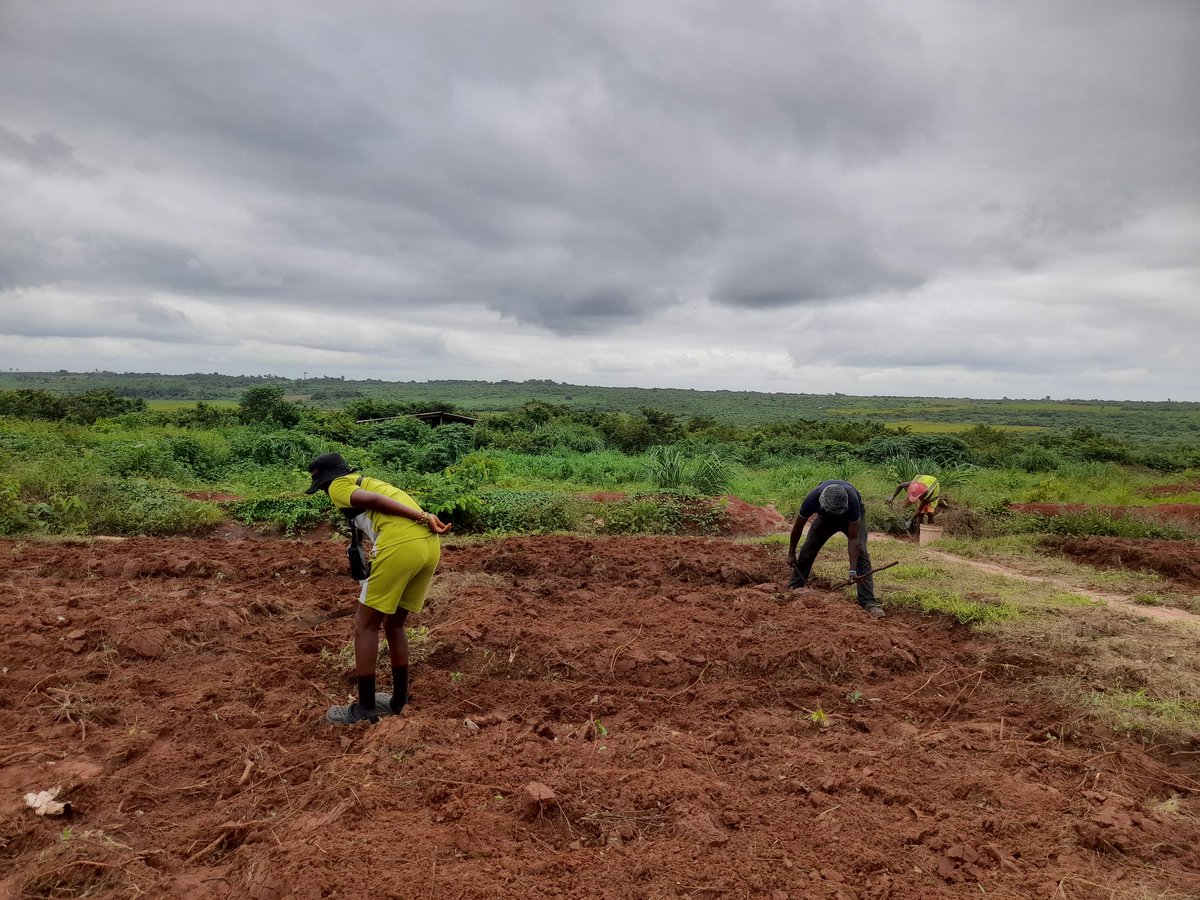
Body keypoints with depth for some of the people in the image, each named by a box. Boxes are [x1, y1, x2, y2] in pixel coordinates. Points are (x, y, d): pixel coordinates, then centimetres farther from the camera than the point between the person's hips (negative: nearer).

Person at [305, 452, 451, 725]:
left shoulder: (339, 486, 12)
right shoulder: (370, 482, 36)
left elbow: (372, 500, -7)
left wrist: (423, 517, -12)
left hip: (400, 546, -8)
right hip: (430, 544, 8)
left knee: (365, 624, 9)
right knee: (394, 624, 23)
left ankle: (365, 708, 16)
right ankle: (399, 700, 31)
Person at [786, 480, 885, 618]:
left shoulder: (852, 501, -43)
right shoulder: (812, 499, -38)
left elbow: (853, 538, -36)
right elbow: (797, 527, -20)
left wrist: (853, 570, -41)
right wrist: (791, 554, -10)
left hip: (852, 518, -2)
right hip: (825, 518, 2)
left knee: (861, 552, -20)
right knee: (806, 551, -4)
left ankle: (868, 602, -21)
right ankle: (793, 590, 13)